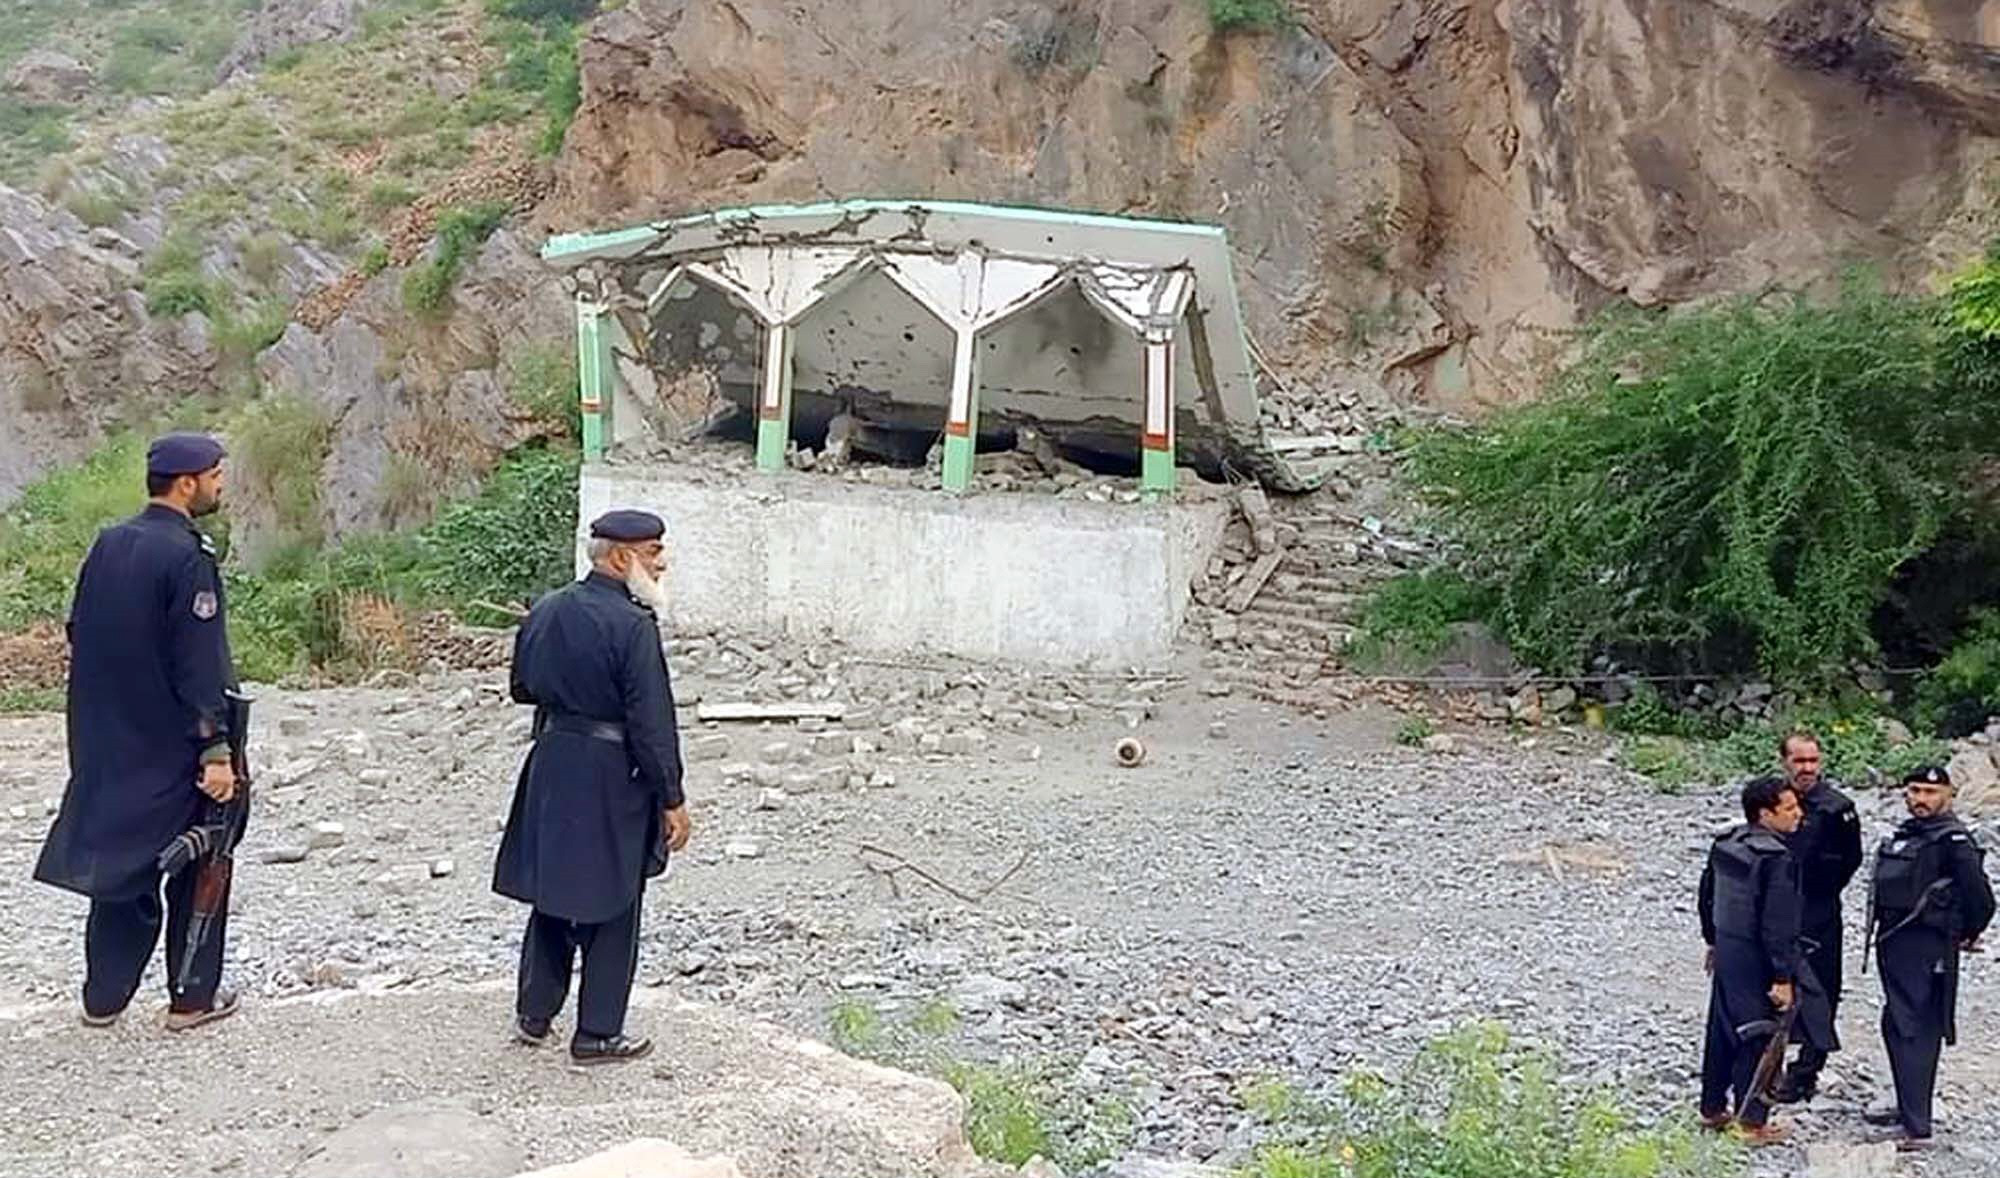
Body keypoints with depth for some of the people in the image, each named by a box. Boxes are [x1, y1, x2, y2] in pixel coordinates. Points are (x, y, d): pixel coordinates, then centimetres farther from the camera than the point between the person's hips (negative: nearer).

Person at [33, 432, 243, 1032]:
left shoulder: (107, 545, 6)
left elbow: (80, 636, 12)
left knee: (120, 862, 15)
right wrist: (215, 749, -18)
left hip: (112, 746, 7)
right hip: (174, 747, -7)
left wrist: (102, 724, 19)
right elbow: (200, 666, -20)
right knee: (198, 868, 7)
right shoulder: (187, 557, -18)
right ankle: (193, 997, 14)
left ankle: (103, 997, 22)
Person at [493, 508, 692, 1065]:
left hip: (552, 767, 7)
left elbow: (522, 687, 14)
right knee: (612, 908, 7)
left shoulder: (544, 612, 2)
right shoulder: (632, 626, -20)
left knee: (553, 892, 20)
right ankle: (597, 1034, 16)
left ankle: (534, 1013, 31)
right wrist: (672, 799, -13)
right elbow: (652, 722, -19)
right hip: (612, 780, -7)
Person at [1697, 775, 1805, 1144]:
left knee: (1721, 1031, 18)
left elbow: (1707, 895, 15)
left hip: (1726, 950, 8)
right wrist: (1783, 978, -18)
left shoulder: (1724, 844, 3)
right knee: (1759, 1038, 3)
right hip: (1756, 961, -8)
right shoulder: (1777, 859, -22)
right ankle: (1752, 1120, 10)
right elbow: (1778, 924, -23)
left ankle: (1712, 1109, 29)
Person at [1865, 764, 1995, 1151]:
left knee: (1915, 1033, -10)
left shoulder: (1953, 839, -14)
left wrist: (1968, 935, -2)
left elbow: (1981, 898, -17)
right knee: (1895, 1027, 18)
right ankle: (1909, 1107, 32)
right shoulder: (1906, 833, 13)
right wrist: (1883, 930, 17)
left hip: (1925, 949, -10)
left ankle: (1917, 1128, -9)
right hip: (1894, 942, 10)